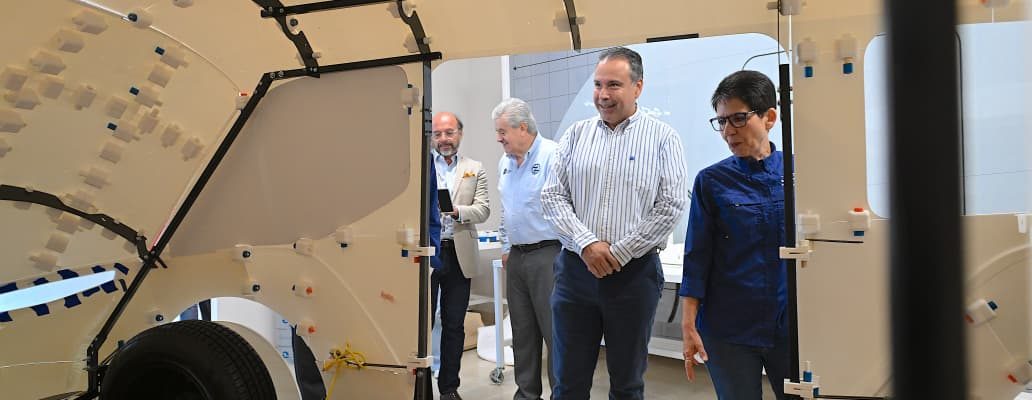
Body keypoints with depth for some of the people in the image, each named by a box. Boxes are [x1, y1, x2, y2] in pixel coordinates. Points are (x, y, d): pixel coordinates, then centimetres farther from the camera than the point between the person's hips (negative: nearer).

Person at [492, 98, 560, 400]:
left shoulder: (552, 155, -11)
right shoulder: (504, 162, 14)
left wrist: (565, 253, -15)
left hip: (547, 253, -7)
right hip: (516, 257, 8)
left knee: (554, 331, -5)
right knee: (522, 331, 13)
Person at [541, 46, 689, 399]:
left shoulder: (662, 138, 0)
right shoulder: (576, 134, 8)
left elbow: (671, 206, -7)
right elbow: (553, 196, 3)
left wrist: (617, 253, -10)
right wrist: (587, 244, -11)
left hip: (634, 273, -2)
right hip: (575, 269, 2)